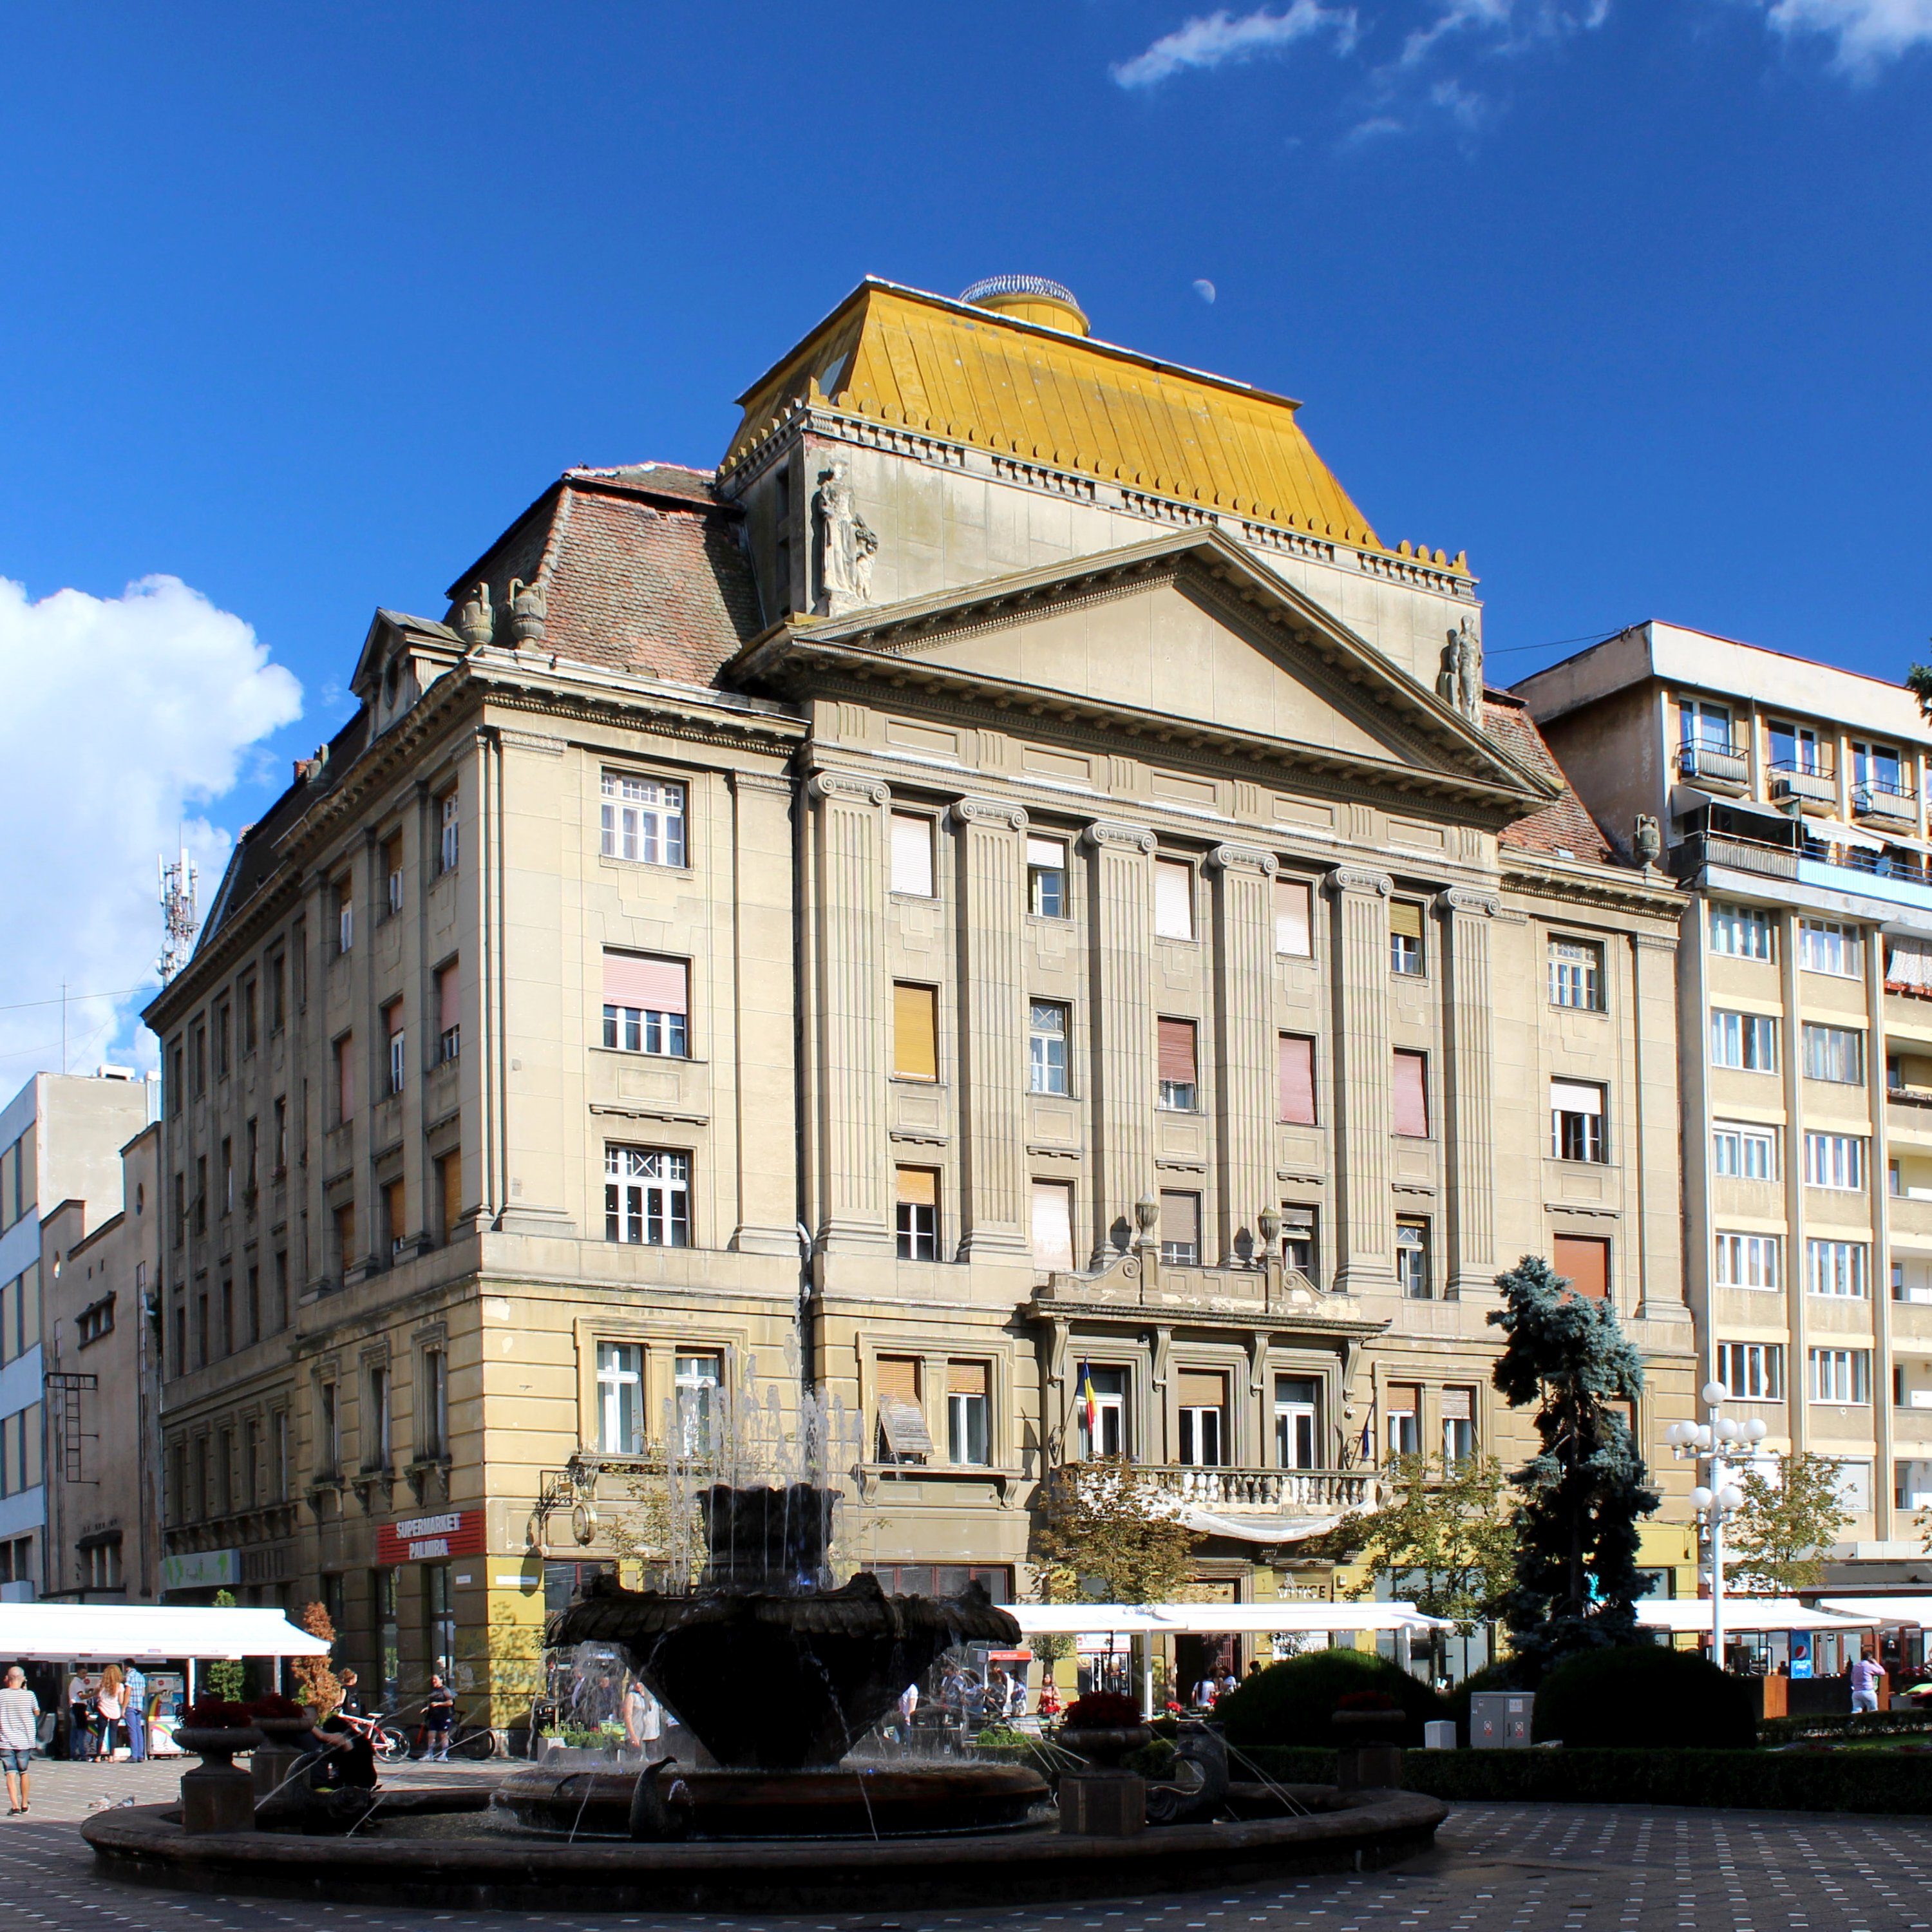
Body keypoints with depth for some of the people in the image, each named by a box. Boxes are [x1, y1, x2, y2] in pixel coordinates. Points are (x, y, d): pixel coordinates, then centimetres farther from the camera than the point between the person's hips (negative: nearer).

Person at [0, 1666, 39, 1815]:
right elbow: (37, 1713, 10)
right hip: (24, 1741, 1)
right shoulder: (29, 1695, -6)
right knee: (23, 1772, 18)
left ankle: (15, 1806, -16)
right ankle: (24, 1805, 28)